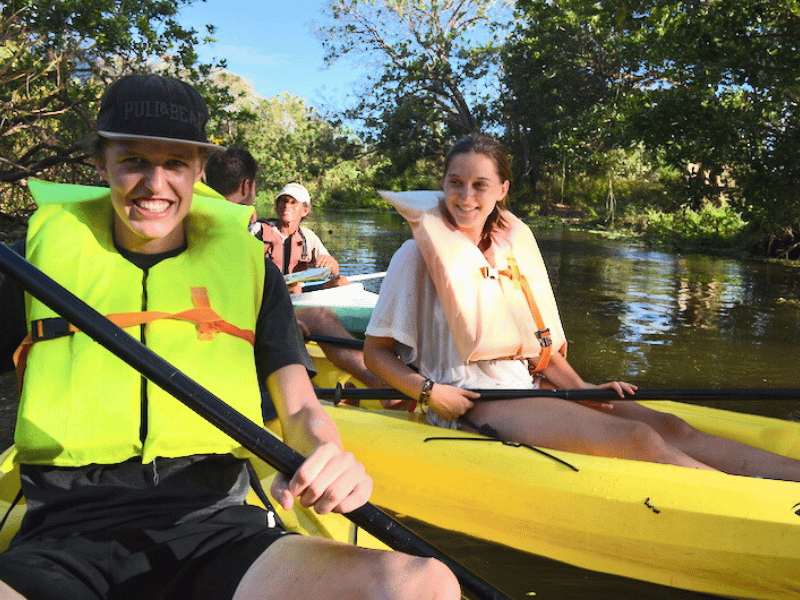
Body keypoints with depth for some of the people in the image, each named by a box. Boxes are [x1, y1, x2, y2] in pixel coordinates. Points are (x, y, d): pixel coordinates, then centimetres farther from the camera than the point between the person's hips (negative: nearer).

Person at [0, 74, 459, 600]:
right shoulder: (45, 252, 9)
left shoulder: (247, 265, 11)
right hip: (65, 542, 0)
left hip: (214, 530, 1)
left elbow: (300, 408, 5)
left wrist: (328, 457, -18)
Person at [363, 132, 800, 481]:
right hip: (469, 403, -6)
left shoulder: (511, 247, 14)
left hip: (526, 386, 6)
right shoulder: (418, 255, -3)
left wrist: (582, 388, 3)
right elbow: (375, 352, -3)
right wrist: (428, 392, -18)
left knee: (666, 426, -14)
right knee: (634, 439, -25)